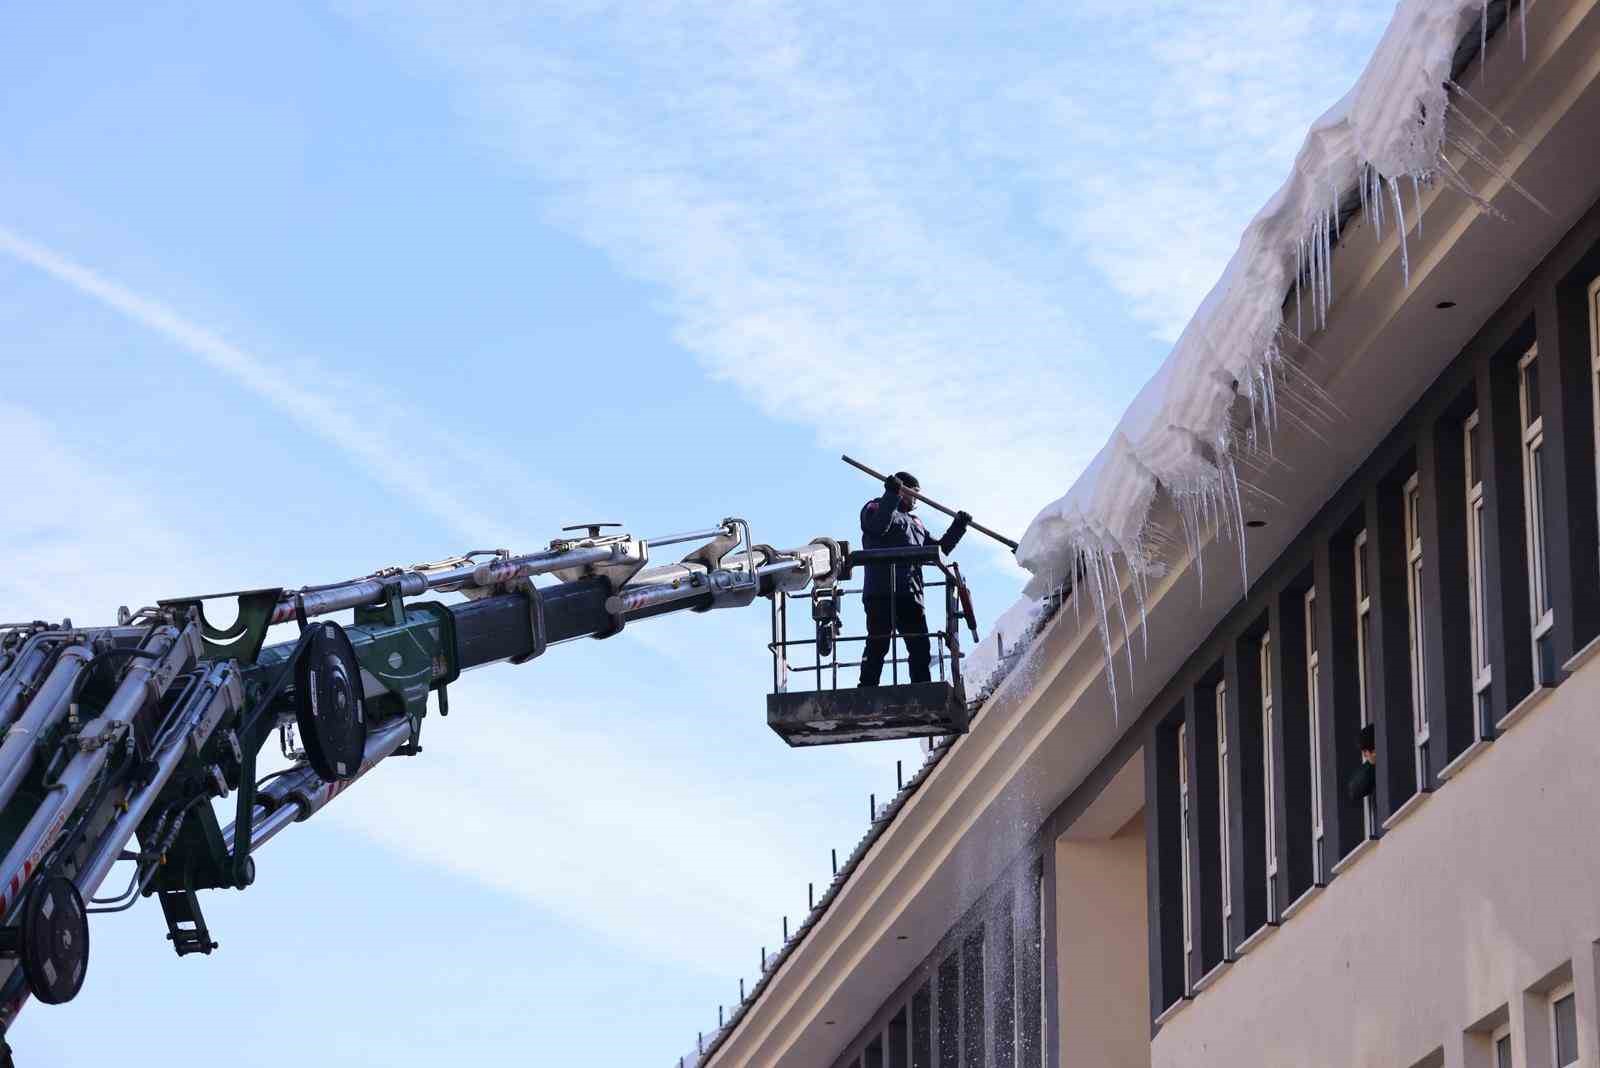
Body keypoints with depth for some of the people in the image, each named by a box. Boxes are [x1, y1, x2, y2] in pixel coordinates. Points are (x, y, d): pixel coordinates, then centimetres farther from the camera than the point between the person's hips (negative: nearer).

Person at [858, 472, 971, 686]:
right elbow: (879, 526, -15)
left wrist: (958, 528, 20)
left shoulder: (916, 523, 32)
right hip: (881, 594, -7)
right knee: (878, 644, -13)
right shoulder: (875, 508, 9)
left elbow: (939, 548, 31)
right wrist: (892, 494, -18)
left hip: (910, 595, 7)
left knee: (920, 647, 0)